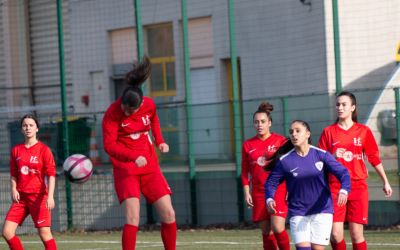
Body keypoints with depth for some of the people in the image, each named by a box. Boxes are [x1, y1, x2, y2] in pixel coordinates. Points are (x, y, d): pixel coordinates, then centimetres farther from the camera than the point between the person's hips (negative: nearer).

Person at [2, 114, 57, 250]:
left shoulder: (43, 149, -5)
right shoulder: (16, 150, 9)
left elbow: (51, 174, -10)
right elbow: (13, 174, 15)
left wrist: (50, 196, -19)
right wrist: (14, 189, -2)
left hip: (39, 197, -5)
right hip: (21, 197, 5)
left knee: (44, 233, -7)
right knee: (7, 231, -2)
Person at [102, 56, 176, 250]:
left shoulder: (149, 105, -3)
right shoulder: (112, 114, -16)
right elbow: (109, 145, -23)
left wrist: (159, 141, 7)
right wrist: (133, 157, -36)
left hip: (150, 167, 4)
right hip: (125, 169, -4)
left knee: (168, 214, -1)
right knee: (132, 218, -18)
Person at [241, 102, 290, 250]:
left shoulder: (280, 141, 0)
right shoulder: (248, 145, 8)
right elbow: (245, 172, 12)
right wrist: (247, 193, 5)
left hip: (279, 191, -3)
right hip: (259, 194, 3)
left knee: (277, 228, -17)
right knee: (266, 232, 4)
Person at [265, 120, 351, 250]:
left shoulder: (321, 155, -5)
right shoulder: (284, 160, -3)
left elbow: (342, 173, -9)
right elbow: (271, 182, 5)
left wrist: (343, 190, -28)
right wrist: (269, 199, -15)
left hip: (322, 211, 0)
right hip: (298, 214, 0)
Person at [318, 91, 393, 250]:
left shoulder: (363, 131, 6)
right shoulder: (328, 132, 5)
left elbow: (374, 158, 12)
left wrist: (385, 182, 14)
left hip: (358, 188, 0)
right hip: (335, 188, 0)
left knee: (357, 234, -3)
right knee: (335, 234, -9)